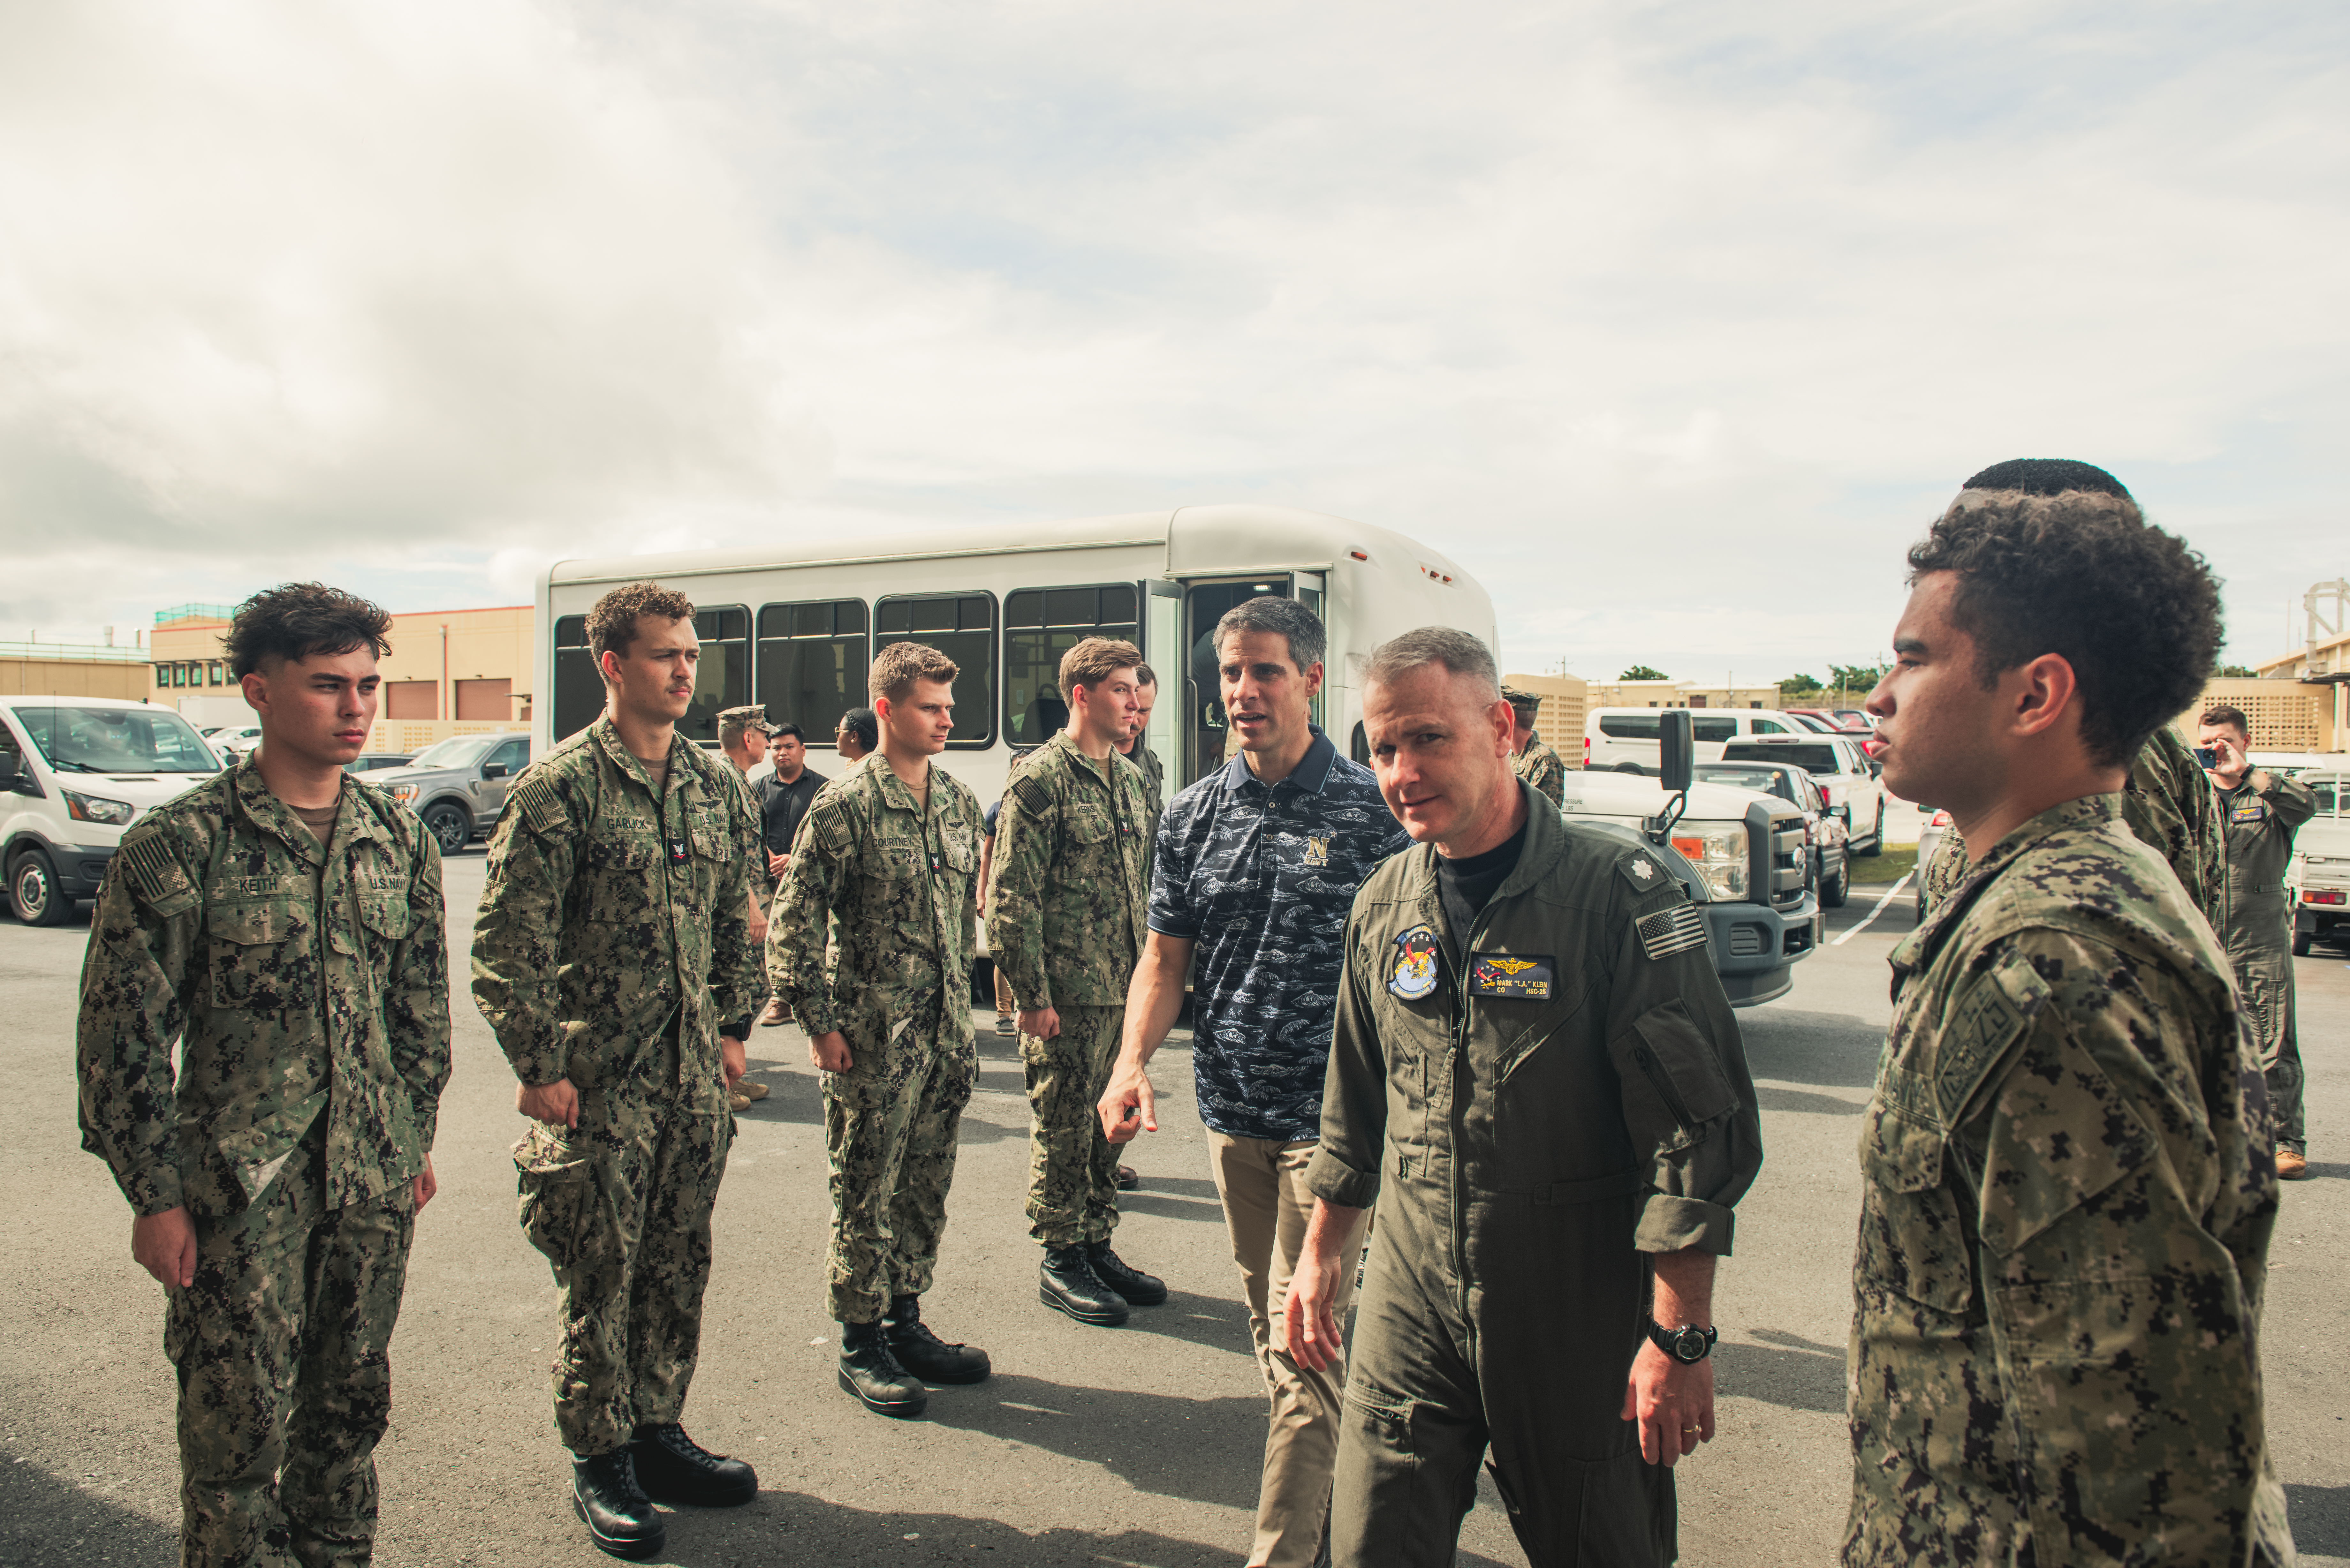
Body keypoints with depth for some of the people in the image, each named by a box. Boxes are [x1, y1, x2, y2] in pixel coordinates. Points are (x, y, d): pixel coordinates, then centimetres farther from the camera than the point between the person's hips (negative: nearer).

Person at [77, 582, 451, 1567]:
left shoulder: (400, 840, 3)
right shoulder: (179, 845, -11)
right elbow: (121, 1034, -8)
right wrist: (155, 1195, -9)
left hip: (374, 1183, 4)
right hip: (240, 1189, -4)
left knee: (352, 1403, 17)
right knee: (241, 1420, 6)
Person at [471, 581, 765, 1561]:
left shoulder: (717, 786, 8)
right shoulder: (560, 789, -11)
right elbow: (505, 944, -11)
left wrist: (732, 1029, 13)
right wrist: (539, 1066, -13)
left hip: (694, 1078, 6)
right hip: (597, 1078, -5)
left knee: (679, 1268, 15)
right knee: (600, 1279, 5)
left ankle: (657, 1433, 32)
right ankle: (599, 1462, 23)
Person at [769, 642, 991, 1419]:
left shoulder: (958, 801, 8)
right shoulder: (844, 806, -11)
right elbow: (792, 923, -11)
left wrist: (959, 1004, 16)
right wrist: (820, 1023, -12)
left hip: (944, 1029, 6)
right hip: (871, 1033, -6)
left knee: (927, 1188, 15)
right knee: (866, 1194, 5)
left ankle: (905, 1323, 31)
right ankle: (861, 1346, 20)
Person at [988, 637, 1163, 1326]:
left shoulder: (1131, 779, 13)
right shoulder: (1041, 779, -11)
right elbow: (1012, 897, -14)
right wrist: (1032, 995, -16)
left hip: (1125, 988, 7)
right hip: (1068, 992, -7)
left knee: (1110, 1121, 15)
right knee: (1063, 1126, 4)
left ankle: (1097, 1247, 29)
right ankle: (1060, 1261, 18)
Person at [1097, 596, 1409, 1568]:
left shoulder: (1371, 811, -8)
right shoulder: (1192, 817, 4)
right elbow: (1165, 955, 7)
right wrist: (1132, 1058, -10)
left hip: (1332, 1116, -5)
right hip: (1231, 1111, 5)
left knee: (1303, 1340, -4)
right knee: (1269, 1327, 19)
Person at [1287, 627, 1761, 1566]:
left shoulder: (1620, 890, -14)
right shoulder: (1382, 907, 4)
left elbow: (1699, 1129, -15)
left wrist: (1681, 1338, -16)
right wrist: (1322, 1250, 18)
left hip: (1581, 1316, -4)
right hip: (1410, 1301, 4)